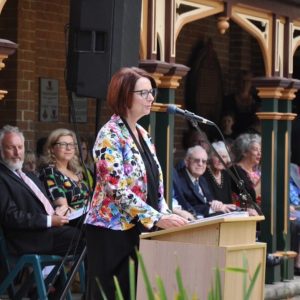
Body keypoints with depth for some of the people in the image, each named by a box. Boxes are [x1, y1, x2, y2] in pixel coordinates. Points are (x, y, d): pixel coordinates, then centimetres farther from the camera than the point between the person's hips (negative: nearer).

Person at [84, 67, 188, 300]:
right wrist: (157, 219, -22)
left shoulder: (143, 134, 13)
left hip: (139, 230, 8)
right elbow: (118, 190, -20)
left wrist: (166, 215, 2)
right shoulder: (110, 136, -12)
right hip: (113, 230, -8)